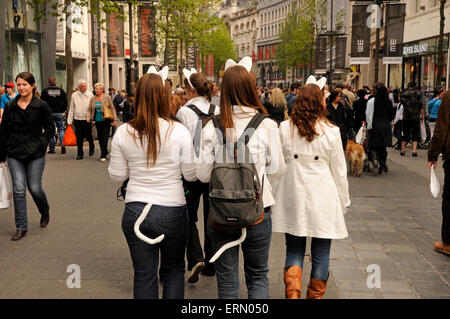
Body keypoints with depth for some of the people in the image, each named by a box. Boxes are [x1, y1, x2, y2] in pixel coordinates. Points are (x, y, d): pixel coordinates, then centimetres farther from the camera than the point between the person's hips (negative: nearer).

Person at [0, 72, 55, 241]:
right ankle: (21, 227, 7)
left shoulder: (41, 106, -3)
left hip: (35, 154, -2)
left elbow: (50, 128, 5)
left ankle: (45, 212, 34)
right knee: (18, 190, -2)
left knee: (35, 188, 2)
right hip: (14, 154, 2)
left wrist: (41, 143, -8)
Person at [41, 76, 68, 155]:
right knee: (61, 129, 10)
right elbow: (65, 102, 4)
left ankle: (52, 149, 6)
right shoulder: (61, 90, 2)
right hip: (59, 113, 1)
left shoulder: (45, 91, -3)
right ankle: (63, 146, -5)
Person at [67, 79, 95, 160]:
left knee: (88, 136, 7)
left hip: (87, 119, -1)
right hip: (77, 119, 1)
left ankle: (92, 148, 36)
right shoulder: (74, 95, 4)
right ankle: (80, 154, 12)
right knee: (79, 138, 1)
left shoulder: (90, 95, 0)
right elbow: (71, 109, 7)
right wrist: (69, 120, 5)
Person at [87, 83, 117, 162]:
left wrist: (115, 119, -5)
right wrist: (88, 116, -10)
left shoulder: (107, 97, -2)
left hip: (106, 120, -4)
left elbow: (112, 108, 0)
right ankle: (105, 152, 26)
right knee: (100, 138, 9)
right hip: (97, 121, 4)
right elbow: (89, 109, 10)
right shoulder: (93, 98, 7)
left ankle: (103, 155, -6)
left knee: (105, 138, -7)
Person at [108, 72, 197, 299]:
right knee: (173, 271, 18)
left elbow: (116, 175, 2)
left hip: (135, 212, 2)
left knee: (143, 274, 14)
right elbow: (191, 174, -5)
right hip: (172, 211, -2)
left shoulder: (123, 133, -5)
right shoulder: (179, 131, -11)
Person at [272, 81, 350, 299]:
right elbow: (339, 172, 1)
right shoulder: (330, 131, -5)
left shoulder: (285, 129, -2)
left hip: (292, 201, 2)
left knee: (294, 251, 13)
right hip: (323, 201, -1)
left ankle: (292, 292, -4)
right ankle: (315, 295, 23)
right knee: (321, 255, 12)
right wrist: (343, 203, 12)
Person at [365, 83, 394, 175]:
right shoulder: (389, 102, 0)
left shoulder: (371, 101, -9)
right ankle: (382, 166, 13)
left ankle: (375, 159, -22)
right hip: (386, 127, 3)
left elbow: (369, 115, -7)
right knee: (383, 147, 11)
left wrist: (369, 127, -1)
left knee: (373, 146, 5)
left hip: (375, 126, -3)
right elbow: (391, 115, 6)